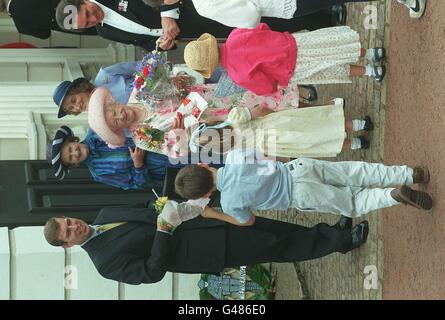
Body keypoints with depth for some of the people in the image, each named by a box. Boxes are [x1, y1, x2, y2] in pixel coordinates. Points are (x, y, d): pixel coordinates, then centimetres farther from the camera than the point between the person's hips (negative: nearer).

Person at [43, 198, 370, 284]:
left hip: (195, 221, 7)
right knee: (272, 248, -5)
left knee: (271, 232, 4)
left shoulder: (105, 214, 7)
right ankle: (339, 240, 7)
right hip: (199, 249, -7)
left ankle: (330, 235, 17)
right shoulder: (106, 262, -15)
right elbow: (152, 273, -18)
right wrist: (163, 233, -25)